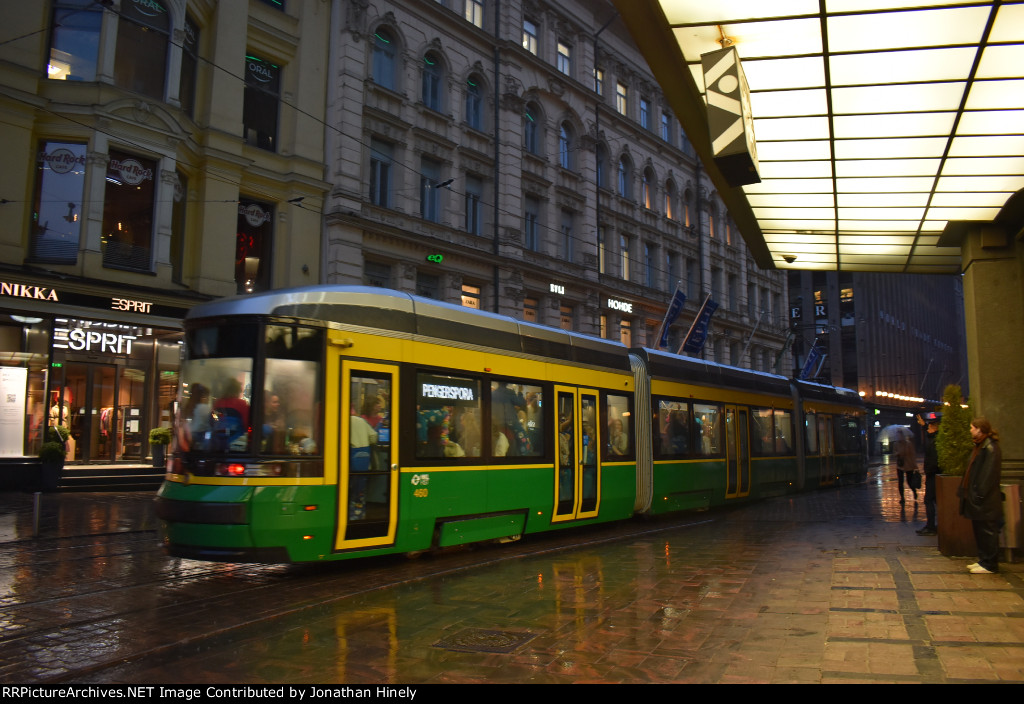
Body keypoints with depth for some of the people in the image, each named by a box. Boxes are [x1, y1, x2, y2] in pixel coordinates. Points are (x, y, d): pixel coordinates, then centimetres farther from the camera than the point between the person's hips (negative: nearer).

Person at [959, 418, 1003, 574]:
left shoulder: (990, 448, -16)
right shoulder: (979, 446, 15)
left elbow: (989, 474, -21)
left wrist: (980, 494, -22)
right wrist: (964, 490, 16)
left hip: (986, 501, -10)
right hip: (976, 497, 10)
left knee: (987, 532, -2)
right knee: (979, 531, 15)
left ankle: (989, 565, 4)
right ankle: (983, 560, 23)